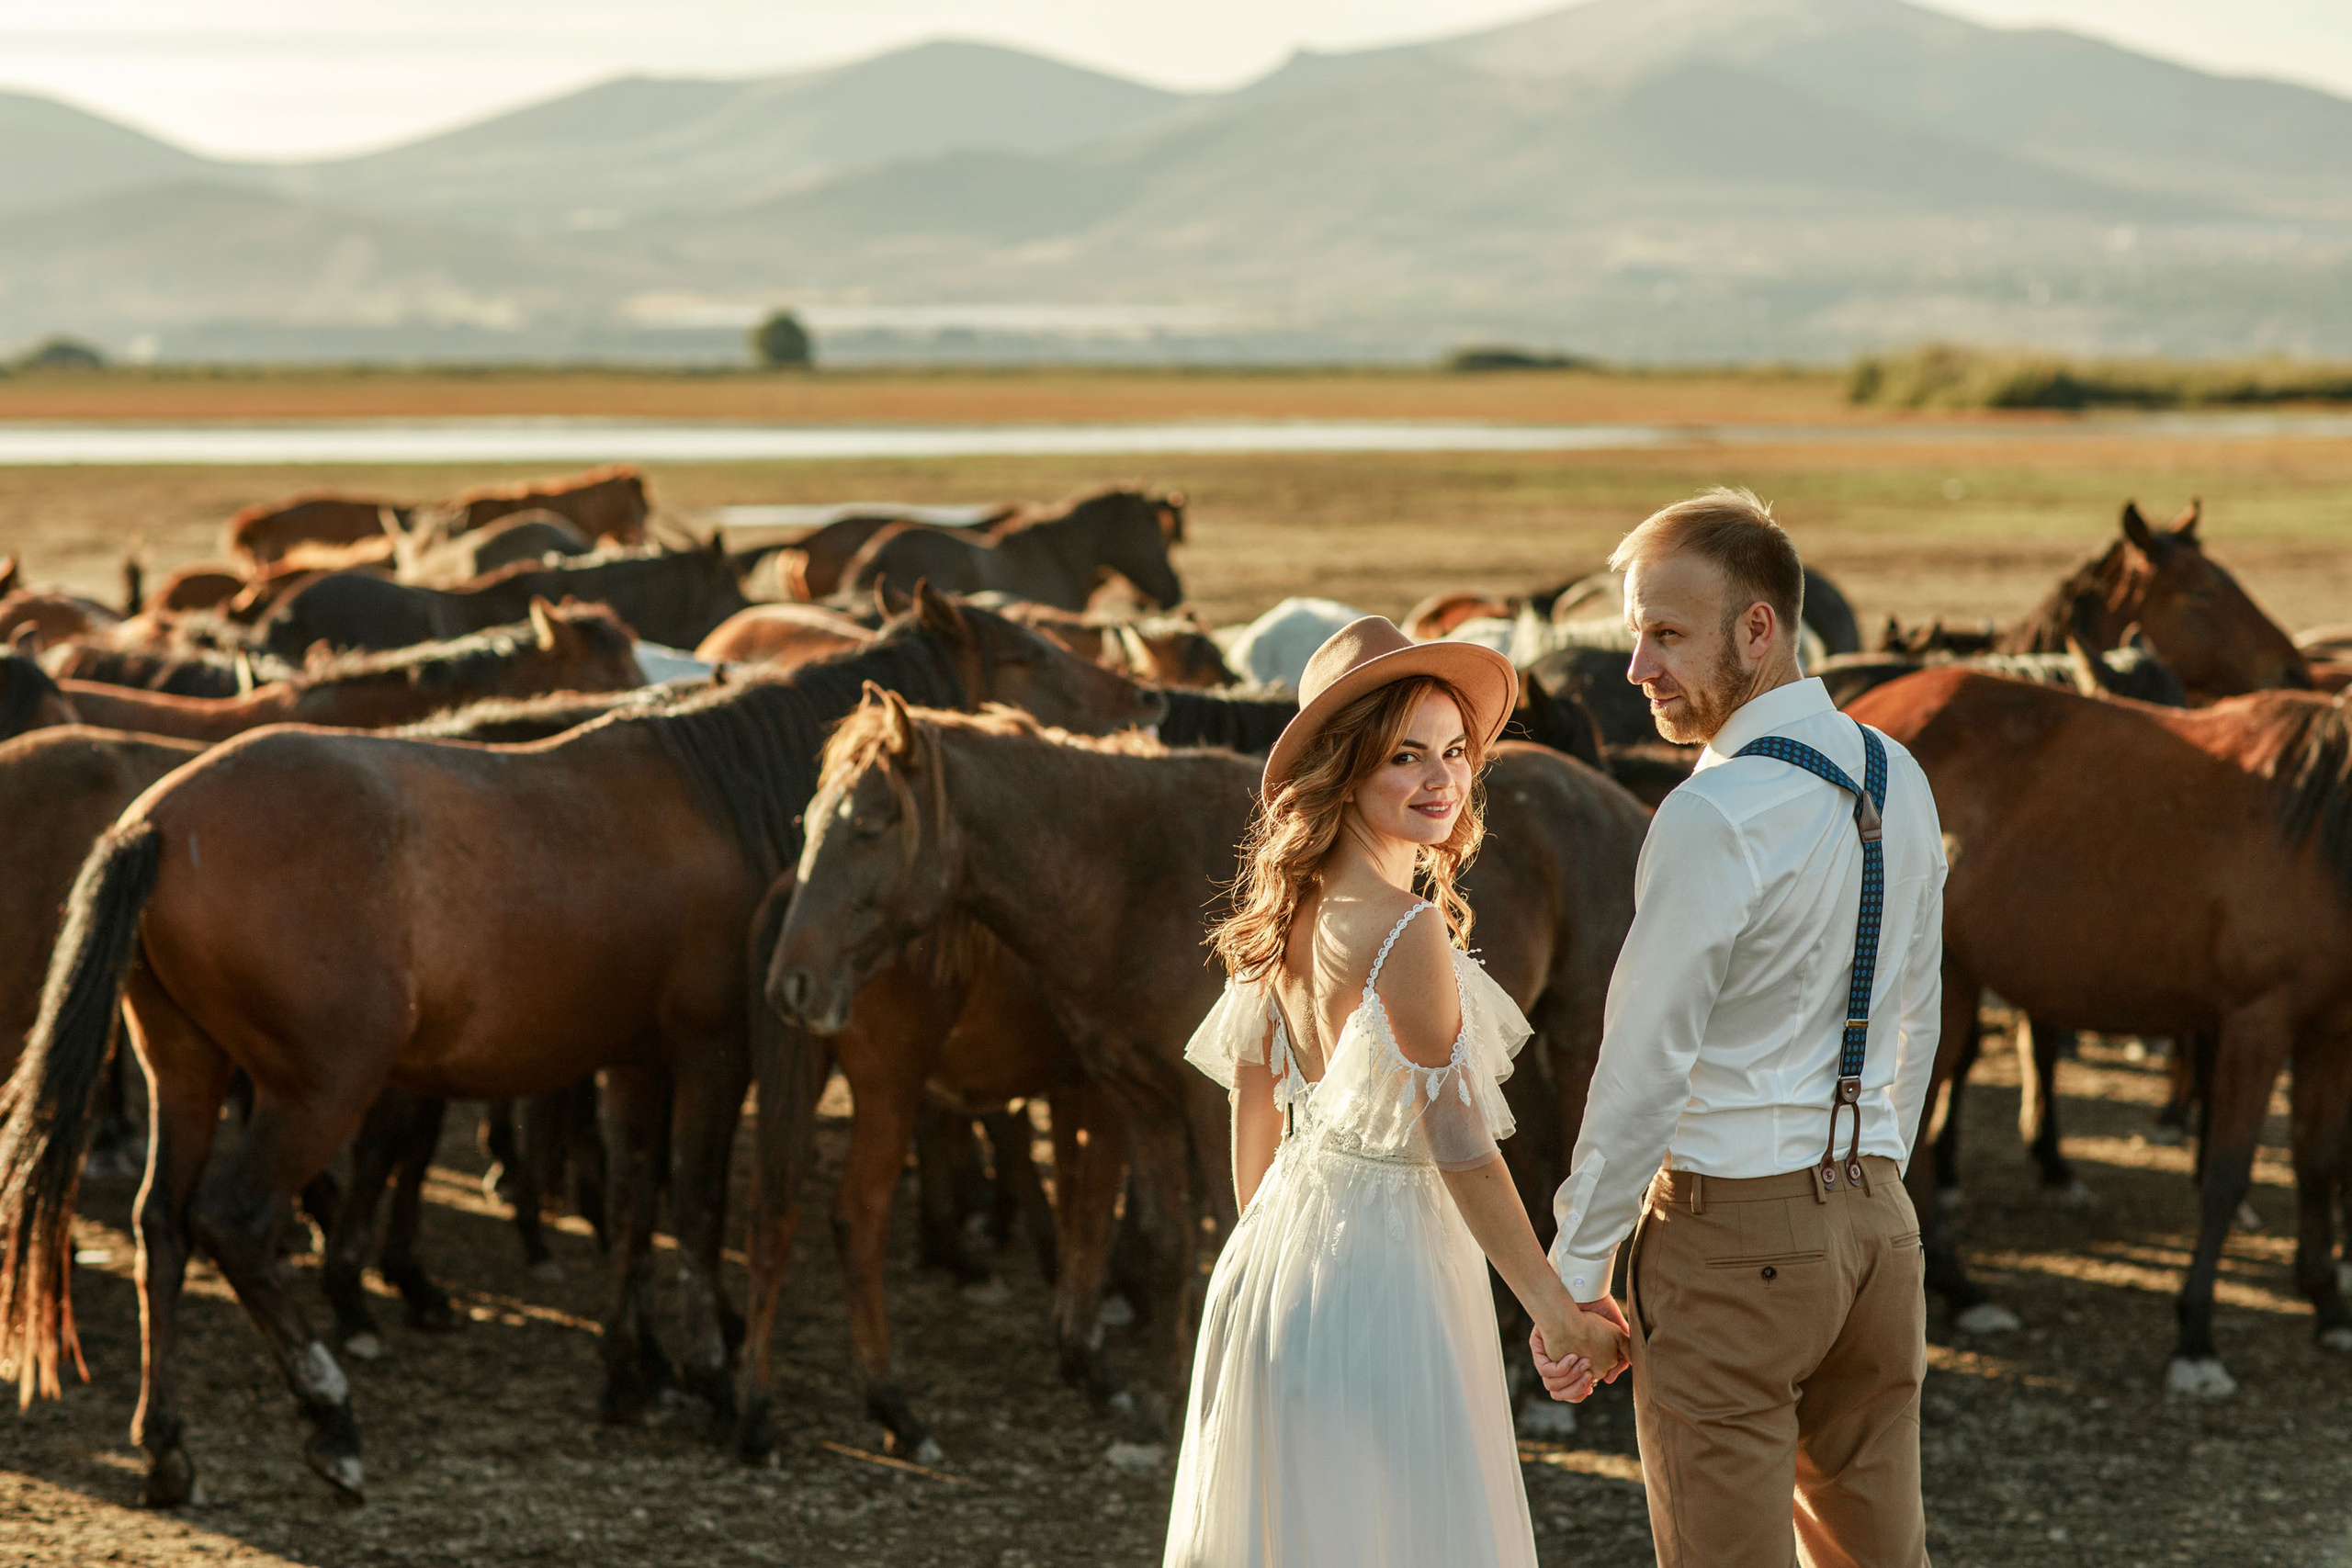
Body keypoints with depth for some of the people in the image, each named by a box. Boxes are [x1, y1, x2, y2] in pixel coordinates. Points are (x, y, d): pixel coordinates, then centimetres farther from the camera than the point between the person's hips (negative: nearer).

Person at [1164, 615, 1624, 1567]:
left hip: (1280, 1247, 9)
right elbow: (1462, 1151, -20)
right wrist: (1557, 1314, -15)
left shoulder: (1288, 913, 3)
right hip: (1382, 1269, -9)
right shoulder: (1406, 930, -21)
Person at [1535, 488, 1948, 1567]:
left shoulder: (1715, 818, -18)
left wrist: (1574, 1272, -9)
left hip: (1733, 1229, -8)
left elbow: (1645, 1068, -16)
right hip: (1876, 1214, 8)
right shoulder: (1898, 781, 7)